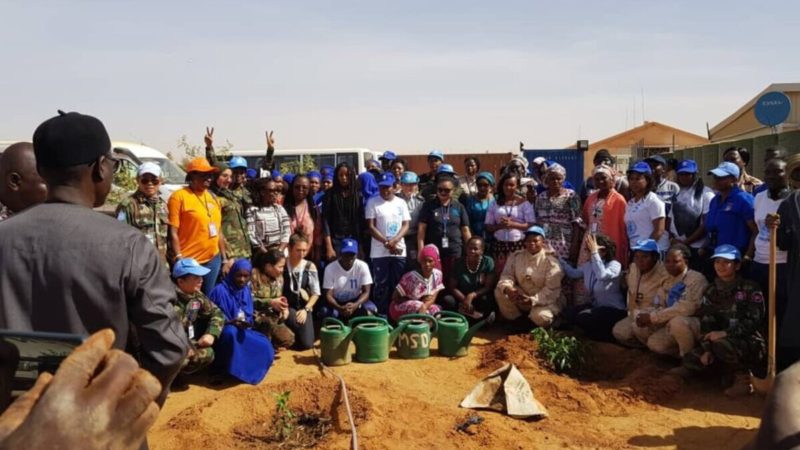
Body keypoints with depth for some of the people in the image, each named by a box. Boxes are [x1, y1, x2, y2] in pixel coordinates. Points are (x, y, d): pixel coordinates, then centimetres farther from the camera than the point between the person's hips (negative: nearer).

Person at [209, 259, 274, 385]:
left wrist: (247, 322, -15)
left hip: (241, 331, 6)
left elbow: (249, 316, 9)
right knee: (231, 332, -40)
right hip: (222, 333, -6)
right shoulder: (220, 290, -14)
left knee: (264, 345, -17)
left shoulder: (246, 291, 6)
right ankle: (227, 368, -20)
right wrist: (231, 322, -28)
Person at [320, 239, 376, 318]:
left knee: (369, 312, -30)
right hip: (337, 303, 0)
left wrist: (355, 305, -35)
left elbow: (366, 292, -14)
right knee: (325, 313, -32)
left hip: (357, 301, 1)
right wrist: (340, 308, -37)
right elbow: (328, 295, -16)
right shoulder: (330, 268, -14)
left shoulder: (362, 266, -12)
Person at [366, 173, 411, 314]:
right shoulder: (372, 202, 0)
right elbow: (371, 227, -4)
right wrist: (387, 242, -12)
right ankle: (382, 314, 8)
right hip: (379, 252, -2)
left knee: (397, 284, 5)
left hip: (399, 251, 2)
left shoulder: (401, 203, 8)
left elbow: (406, 225, 4)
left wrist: (394, 241, -13)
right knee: (381, 284, 1)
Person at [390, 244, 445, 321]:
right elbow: (395, 297, -17)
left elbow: (433, 297, -9)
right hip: (402, 307, -4)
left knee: (435, 310, -25)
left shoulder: (437, 274, -8)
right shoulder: (411, 276, -23)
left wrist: (425, 305, -33)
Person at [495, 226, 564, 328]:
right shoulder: (516, 256, -1)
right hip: (521, 297, 4)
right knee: (500, 291, -18)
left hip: (544, 301, -4)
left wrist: (533, 300, -34)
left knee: (540, 317, -34)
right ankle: (513, 322, 3)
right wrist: (507, 288, -31)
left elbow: (552, 290, -20)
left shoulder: (551, 262, -14)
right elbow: (507, 275, -7)